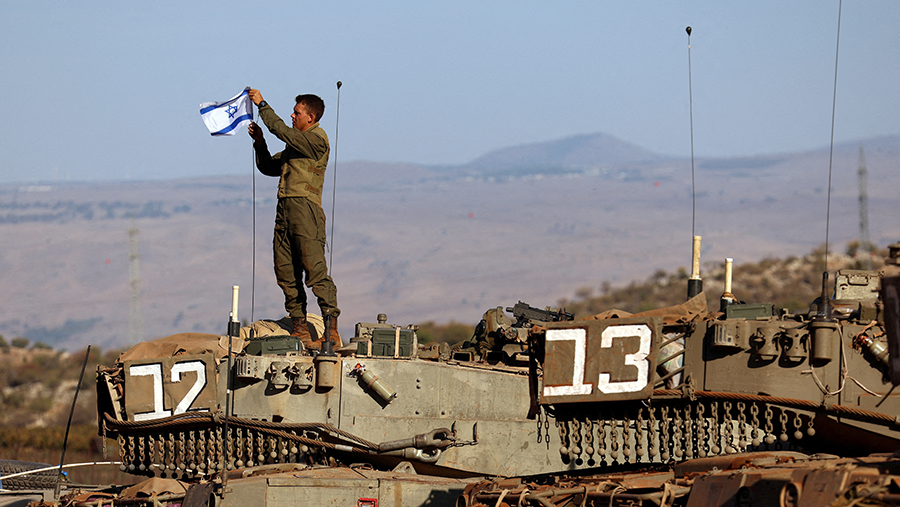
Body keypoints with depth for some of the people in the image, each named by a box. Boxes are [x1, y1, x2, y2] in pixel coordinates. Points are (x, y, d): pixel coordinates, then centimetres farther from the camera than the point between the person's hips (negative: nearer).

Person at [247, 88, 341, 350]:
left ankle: (331, 327, -17)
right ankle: (299, 327, 9)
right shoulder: (295, 142, 23)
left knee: (315, 269, -15)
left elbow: (281, 130, -14)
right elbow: (269, 167, 27)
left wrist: (262, 104, -5)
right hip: (285, 210, 9)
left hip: (305, 206, -9)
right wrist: (260, 142, 12)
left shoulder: (317, 139, -5)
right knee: (286, 270, 5)